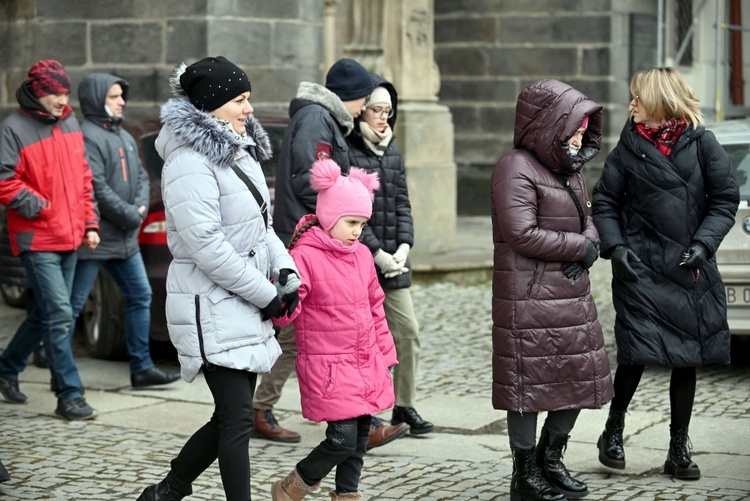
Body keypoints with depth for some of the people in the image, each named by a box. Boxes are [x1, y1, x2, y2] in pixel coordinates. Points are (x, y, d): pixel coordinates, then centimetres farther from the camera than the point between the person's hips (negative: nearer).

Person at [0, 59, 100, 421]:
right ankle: (69, 396, -7)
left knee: (45, 313, 16)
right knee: (59, 315, -11)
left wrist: (90, 224, 13)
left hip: (69, 238, 7)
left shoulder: (70, 125, 12)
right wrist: (35, 204, -17)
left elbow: (83, 176, 18)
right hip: (37, 239, -7)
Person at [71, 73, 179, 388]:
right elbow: (97, 188, -20)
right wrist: (129, 216, -14)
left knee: (140, 296, 10)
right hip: (94, 238, -9)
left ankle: (142, 367, 16)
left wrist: (141, 207, -4)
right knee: (73, 305, -2)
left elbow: (141, 176, 15)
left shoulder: (124, 137, 16)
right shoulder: (87, 137, -14)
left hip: (125, 238, 9)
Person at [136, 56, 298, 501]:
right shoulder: (191, 161, -17)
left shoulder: (239, 150, 13)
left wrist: (284, 266, 1)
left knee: (231, 417, 14)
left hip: (244, 308, 9)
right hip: (212, 307, -9)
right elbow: (206, 244, -22)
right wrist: (265, 295, -17)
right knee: (238, 418, -8)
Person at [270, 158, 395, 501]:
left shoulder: (362, 255, 11)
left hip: (366, 364, 7)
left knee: (361, 437, 9)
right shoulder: (305, 256, -12)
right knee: (343, 439, -12)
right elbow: (284, 314, -15)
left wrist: (385, 354, 19)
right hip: (328, 366, -7)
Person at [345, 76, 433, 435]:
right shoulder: (345, 151, -10)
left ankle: (404, 405, 17)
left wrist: (403, 247, -3)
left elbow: (402, 203, 12)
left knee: (407, 331, 7)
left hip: (392, 261, 7)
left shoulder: (392, 151, 13)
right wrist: (376, 253, -15)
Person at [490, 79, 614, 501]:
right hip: (530, 298, -9)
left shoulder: (570, 170, 15)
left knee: (581, 377, 13)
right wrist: (580, 246, -12)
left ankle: (550, 459, 30)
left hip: (573, 295, 9)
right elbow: (522, 235, -20)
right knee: (530, 385, 0)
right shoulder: (517, 169, -13)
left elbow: (587, 220, 20)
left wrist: (590, 247, -3)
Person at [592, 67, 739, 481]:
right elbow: (604, 202, 7)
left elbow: (725, 198, 2)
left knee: (688, 360, 5)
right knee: (636, 354, -6)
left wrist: (703, 244, -10)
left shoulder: (700, 142, 1)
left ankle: (679, 450, 16)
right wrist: (614, 246, -7)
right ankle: (613, 432, 16)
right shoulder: (628, 147, 4)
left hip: (690, 270, 1)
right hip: (640, 268, -1)